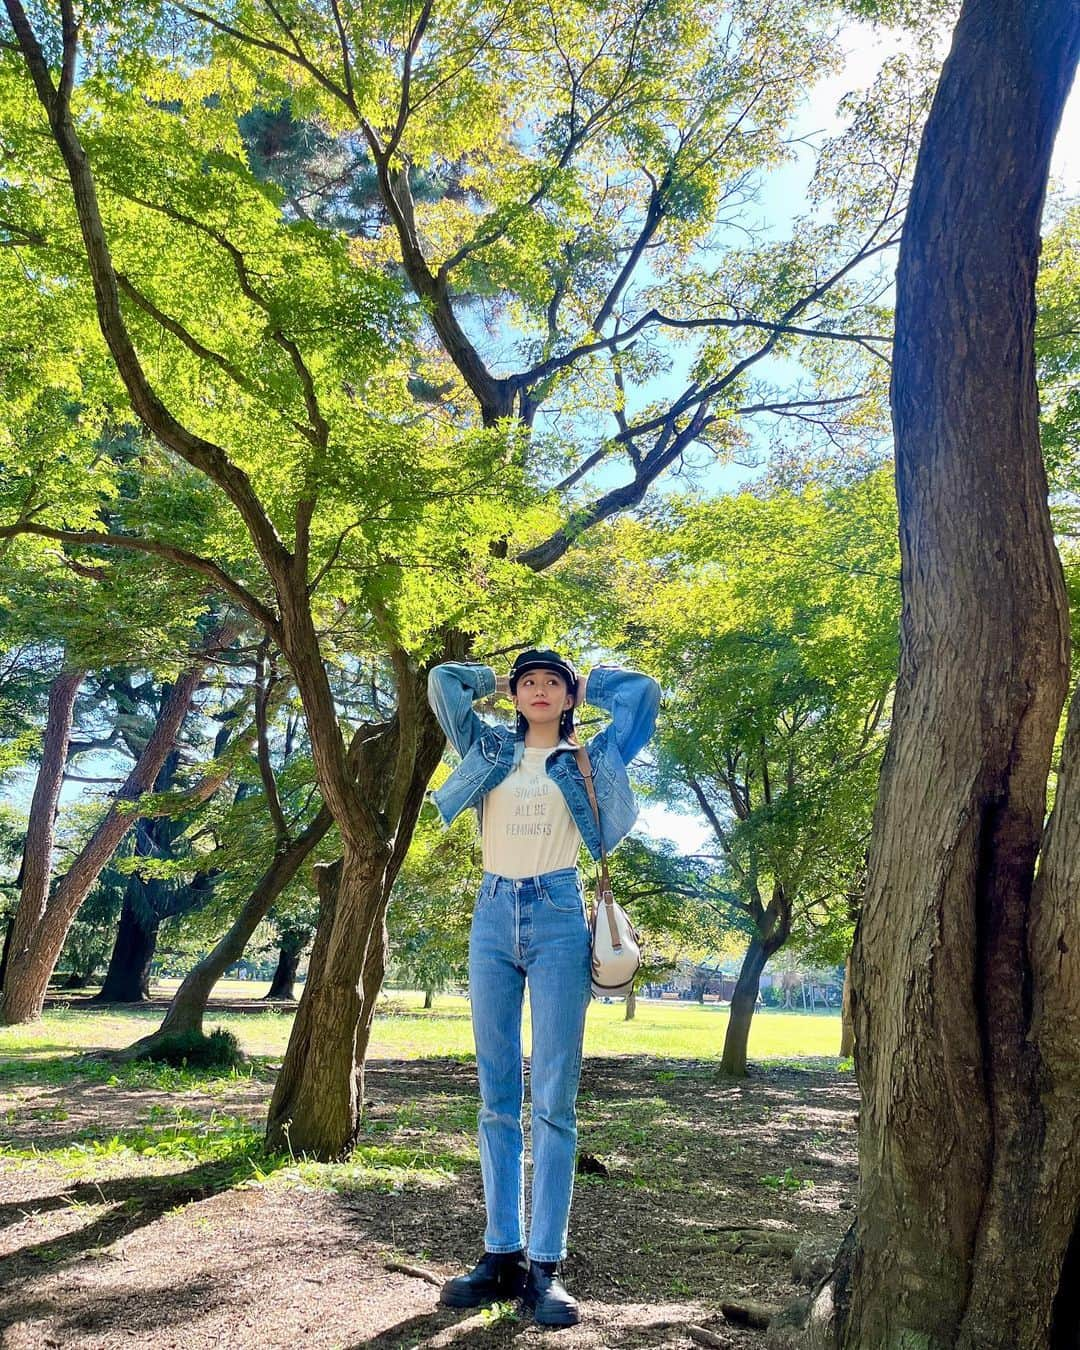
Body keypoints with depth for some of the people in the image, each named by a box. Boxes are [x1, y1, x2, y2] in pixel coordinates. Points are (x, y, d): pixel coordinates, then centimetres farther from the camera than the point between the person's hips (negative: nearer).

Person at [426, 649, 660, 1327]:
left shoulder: (589, 757, 11)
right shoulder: (491, 749, 15)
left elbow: (643, 691, 9)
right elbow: (444, 679, 17)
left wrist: (588, 682, 22)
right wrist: (498, 680, 25)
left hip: (558, 919, -2)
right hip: (493, 915, 3)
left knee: (554, 1099, -5)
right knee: (497, 1097, 4)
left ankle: (545, 1264, 0)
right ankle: (502, 1252, 11)